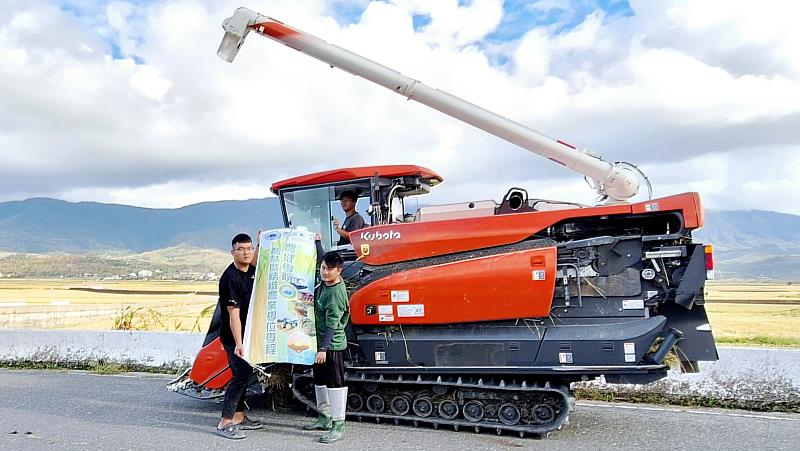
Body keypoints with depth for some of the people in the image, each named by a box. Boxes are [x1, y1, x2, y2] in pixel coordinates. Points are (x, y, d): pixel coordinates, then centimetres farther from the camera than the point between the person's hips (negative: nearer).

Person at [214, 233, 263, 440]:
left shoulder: (249, 271, 3)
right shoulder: (231, 277, -21)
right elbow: (234, 313, -25)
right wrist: (238, 343, -28)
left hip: (247, 334, 9)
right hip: (234, 337, -9)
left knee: (244, 375, 14)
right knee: (240, 376, -10)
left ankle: (238, 418, 24)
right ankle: (224, 424, -4)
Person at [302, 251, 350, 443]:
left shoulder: (337, 292, -22)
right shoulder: (325, 283, 3)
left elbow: (332, 324, -24)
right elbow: (322, 258, 24)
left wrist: (323, 349, -25)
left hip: (332, 345, -10)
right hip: (320, 342, 10)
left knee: (335, 384, -4)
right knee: (320, 381, 19)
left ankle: (338, 427, 2)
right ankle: (325, 419, 33)